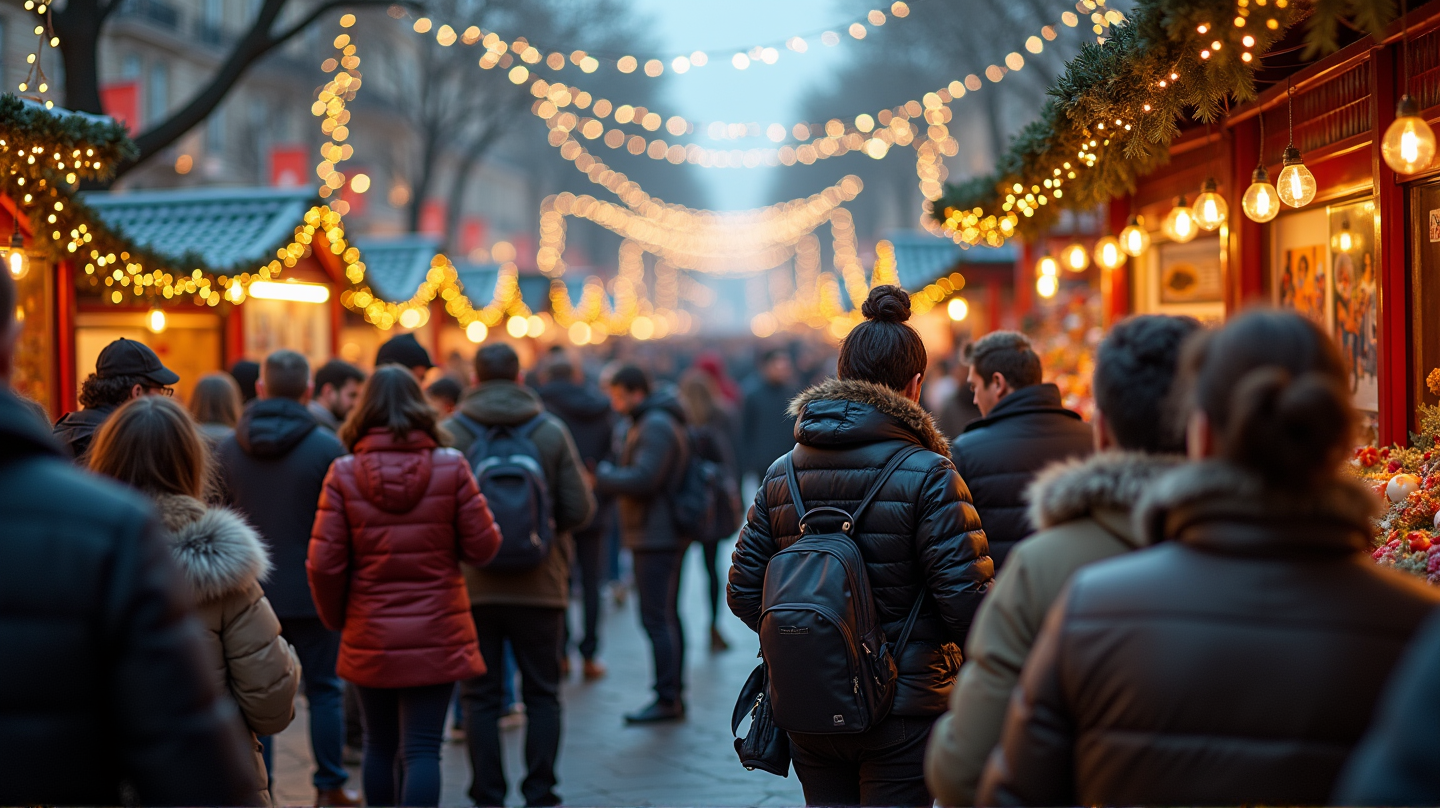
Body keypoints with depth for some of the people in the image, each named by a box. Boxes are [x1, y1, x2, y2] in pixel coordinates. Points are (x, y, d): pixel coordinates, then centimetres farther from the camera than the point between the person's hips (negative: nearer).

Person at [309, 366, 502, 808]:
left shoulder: (344, 474, -6)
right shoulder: (450, 467, -7)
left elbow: (324, 564, -8)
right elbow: (483, 546, -5)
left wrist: (336, 619, 9)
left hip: (370, 638, 1)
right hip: (436, 637, -1)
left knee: (380, 748, 17)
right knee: (421, 751, 0)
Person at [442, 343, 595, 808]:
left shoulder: (450, 433, -5)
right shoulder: (552, 431, -2)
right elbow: (579, 510, -4)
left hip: (472, 585, -1)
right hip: (540, 586, 1)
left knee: (480, 698, 8)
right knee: (542, 694, 12)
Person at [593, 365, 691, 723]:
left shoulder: (656, 426, -15)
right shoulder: (647, 422, 19)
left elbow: (642, 479, -22)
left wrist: (601, 475, -9)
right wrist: (608, 475, 7)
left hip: (657, 536, -11)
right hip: (658, 535, 11)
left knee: (657, 617, -10)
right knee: (666, 616, 13)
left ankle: (667, 699, -8)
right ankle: (674, 694, 19)